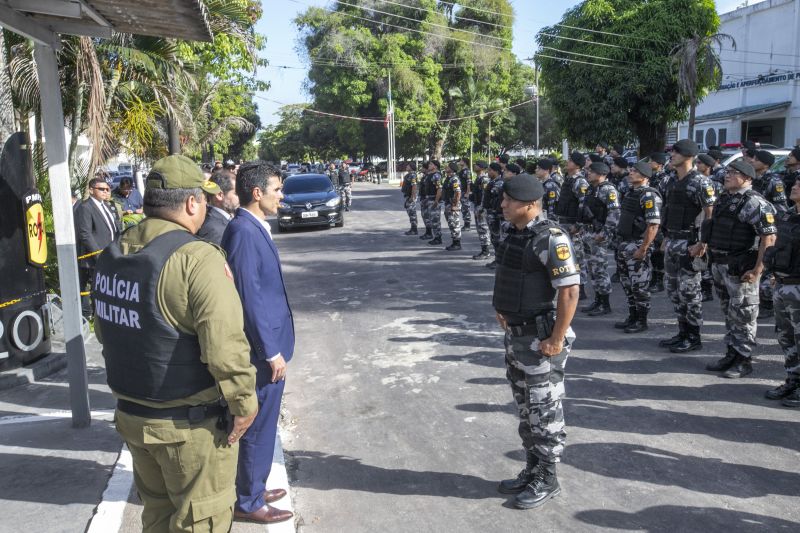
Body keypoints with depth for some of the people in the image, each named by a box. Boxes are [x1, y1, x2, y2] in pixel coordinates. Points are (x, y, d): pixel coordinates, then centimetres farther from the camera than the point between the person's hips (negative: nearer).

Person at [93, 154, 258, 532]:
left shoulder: (112, 254, 3)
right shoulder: (197, 258, -23)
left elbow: (104, 330, 13)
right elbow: (224, 345, -29)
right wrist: (244, 404, -15)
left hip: (130, 415, 8)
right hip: (189, 424, -7)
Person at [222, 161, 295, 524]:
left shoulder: (254, 228, 9)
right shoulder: (243, 231, -21)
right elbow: (248, 298, -23)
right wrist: (271, 351, -19)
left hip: (266, 344, 10)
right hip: (261, 349, -10)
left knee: (259, 425, 20)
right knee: (258, 427, 5)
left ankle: (252, 488, 36)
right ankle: (247, 502, 21)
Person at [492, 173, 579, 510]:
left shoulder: (550, 239, -20)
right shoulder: (511, 232, 6)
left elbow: (569, 292, -23)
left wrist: (557, 340, -21)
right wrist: (503, 309, 14)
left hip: (540, 339, -9)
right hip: (515, 334, 9)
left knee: (544, 411, 5)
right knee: (525, 408, 19)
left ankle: (547, 480, 21)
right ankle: (532, 470, 34)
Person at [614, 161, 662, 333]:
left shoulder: (649, 196, -15)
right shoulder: (630, 193, 14)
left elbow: (653, 225, -21)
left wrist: (643, 249, -23)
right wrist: (621, 244, 17)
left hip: (637, 246, -9)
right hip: (624, 244, 9)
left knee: (640, 286, -1)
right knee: (627, 284, 15)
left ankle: (642, 321, 9)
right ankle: (632, 317, 26)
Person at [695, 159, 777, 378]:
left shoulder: (754, 202, -15)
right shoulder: (724, 198, 12)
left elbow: (769, 238, -20)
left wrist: (758, 269, -22)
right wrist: (702, 244, 24)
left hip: (740, 269, -8)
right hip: (720, 265, 8)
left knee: (742, 315, 1)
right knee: (729, 313, 16)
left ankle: (744, 360, 12)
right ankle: (731, 355, 28)